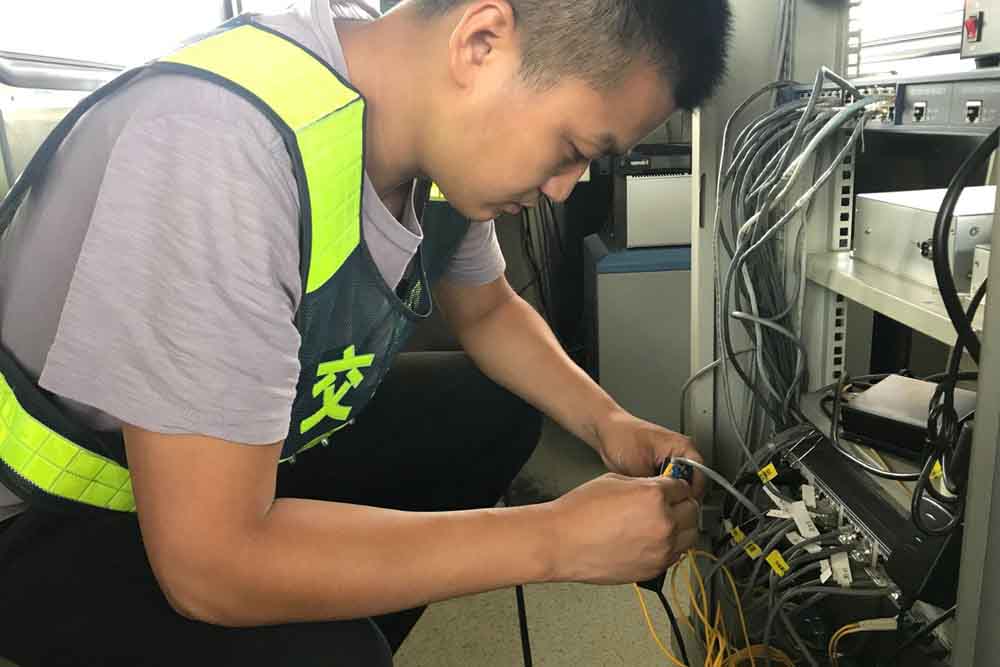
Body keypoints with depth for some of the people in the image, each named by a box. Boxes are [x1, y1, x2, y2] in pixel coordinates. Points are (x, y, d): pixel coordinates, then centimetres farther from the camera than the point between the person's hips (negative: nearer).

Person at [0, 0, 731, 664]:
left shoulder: (434, 116, -11)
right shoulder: (220, 148, -35)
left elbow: (488, 311, 7)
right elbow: (211, 566, -34)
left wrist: (608, 424, -9)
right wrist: (559, 538, -28)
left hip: (247, 441, 7)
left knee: (499, 409, 5)